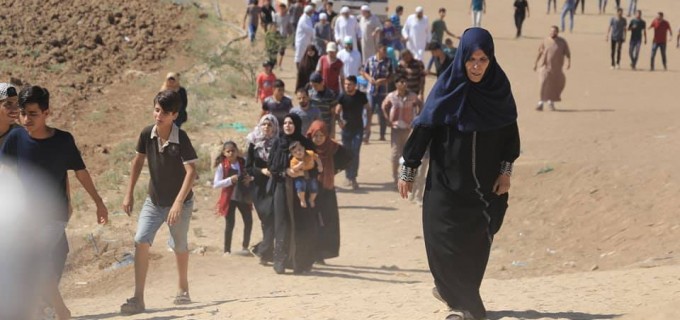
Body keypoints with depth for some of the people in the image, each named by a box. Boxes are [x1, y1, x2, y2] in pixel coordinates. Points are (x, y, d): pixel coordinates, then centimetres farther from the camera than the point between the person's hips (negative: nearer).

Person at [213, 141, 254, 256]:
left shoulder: (243, 162, 1)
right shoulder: (222, 166, -9)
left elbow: (251, 173, 13)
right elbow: (215, 184, -13)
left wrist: (250, 178, -11)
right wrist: (230, 180, -24)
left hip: (244, 197, 4)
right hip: (229, 198, -4)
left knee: (248, 222, 7)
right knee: (230, 224, 0)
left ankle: (245, 247, 23)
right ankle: (227, 250, 10)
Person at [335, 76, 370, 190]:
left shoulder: (361, 96, -4)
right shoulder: (342, 97, -6)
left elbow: (368, 109, 8)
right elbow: (337, 111, -5)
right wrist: (339, 121, -23)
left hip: (358, 129, -1)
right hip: (346, 128, 1)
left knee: (355, 153, -11)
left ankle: (353, 178, -12)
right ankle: (349, 176, 21)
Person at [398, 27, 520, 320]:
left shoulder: (499, 88, -4)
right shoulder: (447, 88, -11)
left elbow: (510, 130, 5)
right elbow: (423, 128, -7)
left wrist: (506, 170, 0)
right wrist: (408, 170, -5)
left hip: (485, 183, 2)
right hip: (447, 180, -2)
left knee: (476, 242, 6)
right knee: (446, 240, -5)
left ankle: (449, 289, 27)